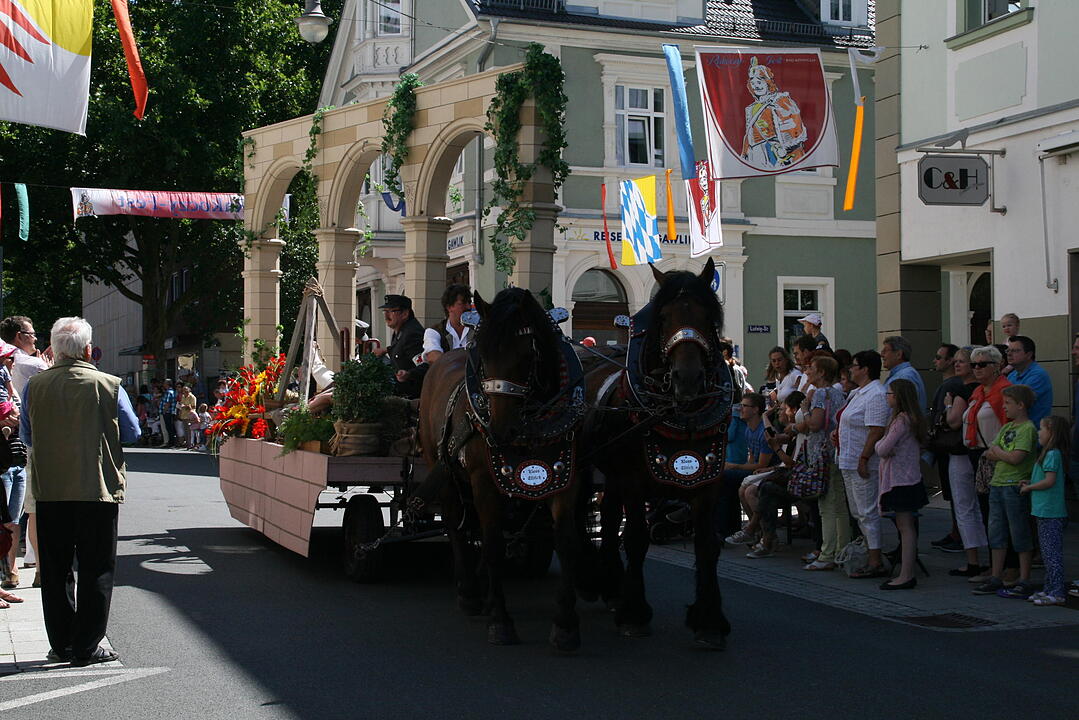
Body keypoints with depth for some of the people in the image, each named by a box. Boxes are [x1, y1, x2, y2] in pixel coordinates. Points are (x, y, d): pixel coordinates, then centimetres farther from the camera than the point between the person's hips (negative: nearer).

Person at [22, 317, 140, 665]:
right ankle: (86, 647, 6)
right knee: (95, 570, 5)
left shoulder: (35, 385, -2)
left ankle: (61, 645, 17)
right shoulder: (108, 385, -9)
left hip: (49, 491, 3)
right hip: (98, 490, -3)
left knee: (54, 571, 12)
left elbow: (27, 437, 10)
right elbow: (132, 432, 2)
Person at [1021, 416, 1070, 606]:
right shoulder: (1050, 453, 15)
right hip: (1046, 511, 11)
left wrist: (1029, 487, -10)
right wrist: (1029, 484, 12)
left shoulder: (1053, 454, -16)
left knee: (1052, 553, -8)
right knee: (1048, 553, 15)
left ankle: (1057, 593, -7)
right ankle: (1050, 589, 22)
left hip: (1051, 512, -11)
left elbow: (1050, 481, -22)